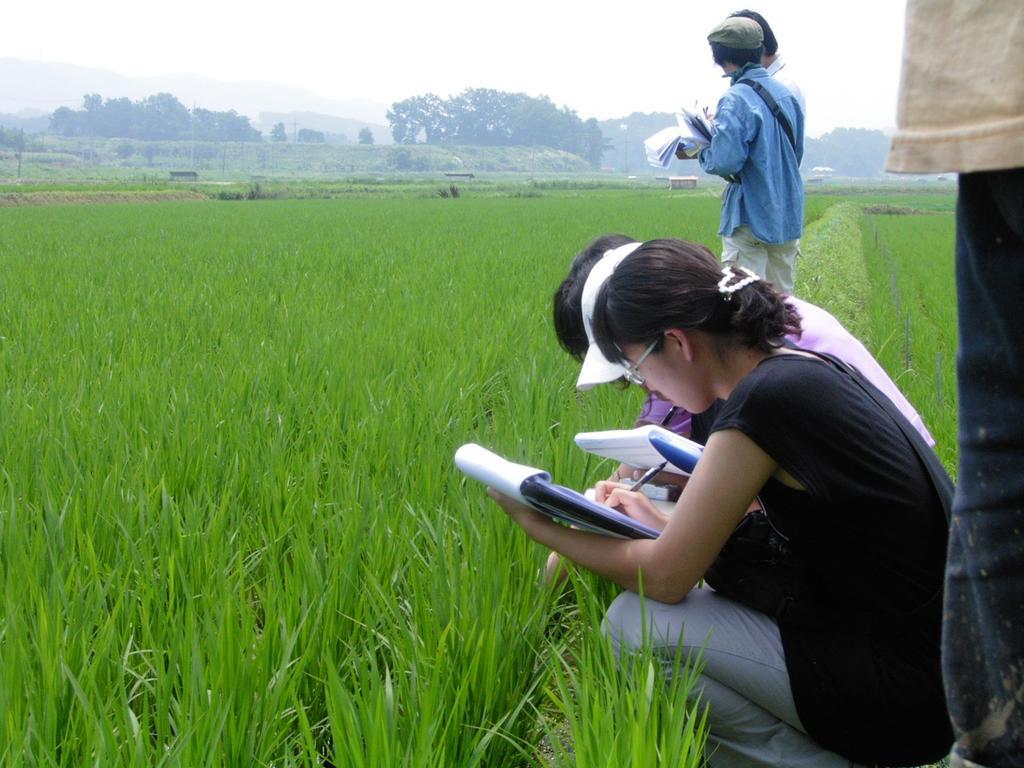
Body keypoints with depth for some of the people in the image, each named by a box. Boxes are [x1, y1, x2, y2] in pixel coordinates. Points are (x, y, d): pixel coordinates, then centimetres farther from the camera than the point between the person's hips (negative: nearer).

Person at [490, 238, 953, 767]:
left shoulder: (763, 401, -21)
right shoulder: (800, 368, 5)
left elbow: (666, 576, -15)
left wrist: (535, 523, -3)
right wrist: (661, 522, 14)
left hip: (906, 692, -9)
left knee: (635, 624, -12)